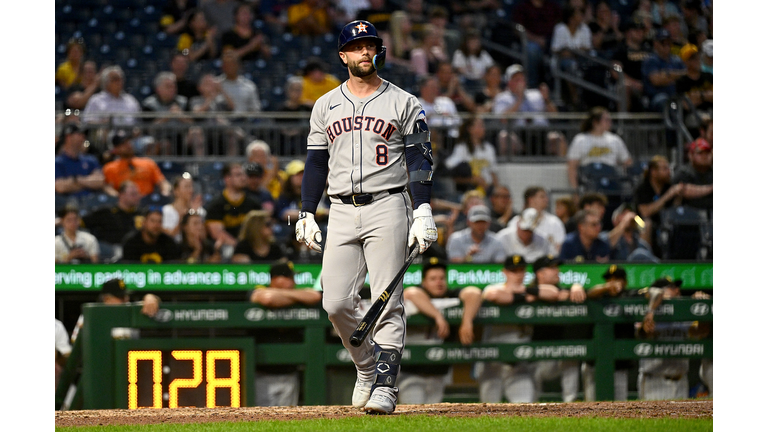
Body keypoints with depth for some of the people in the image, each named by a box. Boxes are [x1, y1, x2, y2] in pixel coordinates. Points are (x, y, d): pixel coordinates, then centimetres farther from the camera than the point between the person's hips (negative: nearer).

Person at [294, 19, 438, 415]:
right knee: (336, 303, -4)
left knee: (387, 302, -8)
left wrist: (423, 212, -9)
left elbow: (420, 160, 1)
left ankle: (385, 385, -7)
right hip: (342, 212, 3)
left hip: (387, 208, -3)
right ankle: (367, 368, 17)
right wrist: (307, 214, 8)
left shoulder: (403, 104, 4)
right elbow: (316, 163, 16)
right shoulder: (326, 105, 14)